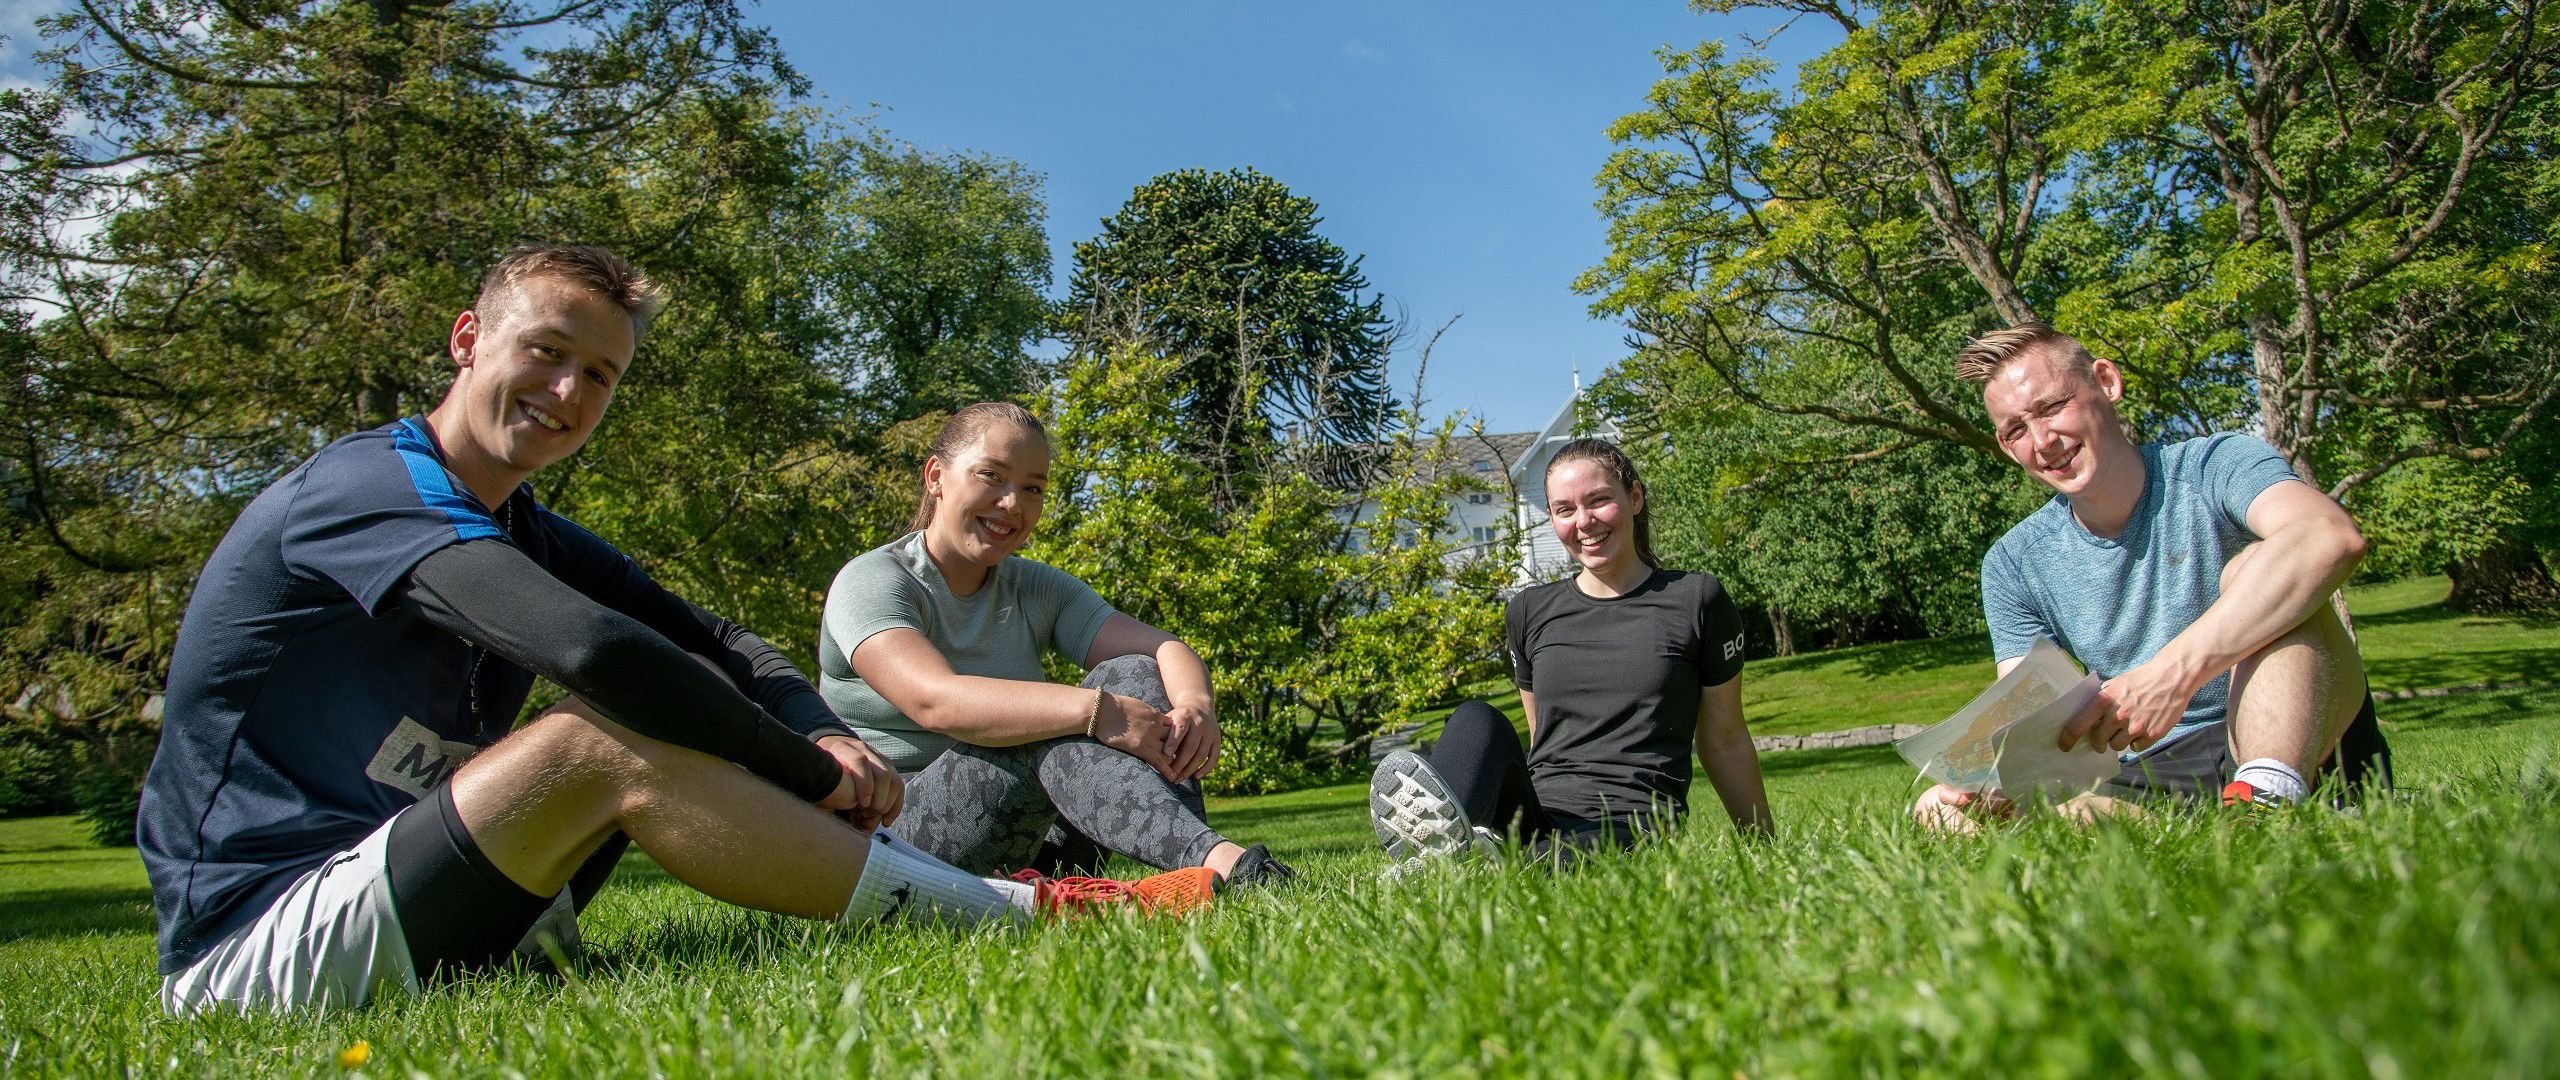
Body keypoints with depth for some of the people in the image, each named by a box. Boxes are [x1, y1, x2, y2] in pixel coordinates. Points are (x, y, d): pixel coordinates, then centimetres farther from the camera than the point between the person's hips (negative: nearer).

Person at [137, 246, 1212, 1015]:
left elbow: (720, 646, 3)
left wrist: (824, 736, -19)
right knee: (612, 737, -28)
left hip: (384, 904, 8)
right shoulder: (370, 484, -17)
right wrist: (818, 774, -24)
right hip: (255, 938, -8)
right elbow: (595, 649, -33)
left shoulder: (532, 537, 11)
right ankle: (1030, 914, -30)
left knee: (668, 715, -3)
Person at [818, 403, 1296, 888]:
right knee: (1050, 737, -32)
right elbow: (933, 700, -29)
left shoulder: (1037, 589, 9)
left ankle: (1195, 871, -36)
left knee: (1133, 676, -16)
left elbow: (1165, 648, -6)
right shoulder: (871, 582, -8)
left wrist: (1196, 703, -30)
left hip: (1027, 842, 6)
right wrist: (1097, 710, -38)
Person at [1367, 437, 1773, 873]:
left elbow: (1726, 741, 13)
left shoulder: (1695, 599, 7)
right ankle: (1442, 843, -56)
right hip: (1535, 815, 3)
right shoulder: (1529, 612, 17)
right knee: (1476, 720, -28)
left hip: (1630, 824, -3)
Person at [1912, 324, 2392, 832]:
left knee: (2258, 565, -27)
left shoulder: (2211, 470, -10)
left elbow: (2333, 537, -33)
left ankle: (2271, 799, -41)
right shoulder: (2014, 566, 3)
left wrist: (2175, 671, -44)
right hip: (2158, 780, 3)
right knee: (1941, 811, -22)